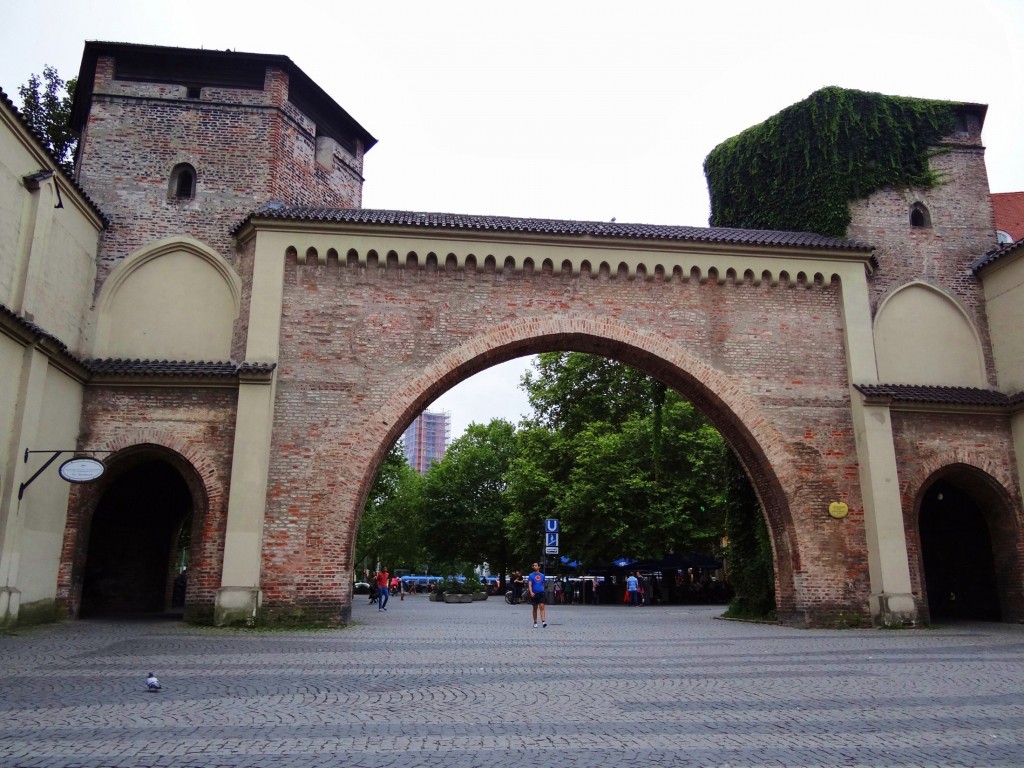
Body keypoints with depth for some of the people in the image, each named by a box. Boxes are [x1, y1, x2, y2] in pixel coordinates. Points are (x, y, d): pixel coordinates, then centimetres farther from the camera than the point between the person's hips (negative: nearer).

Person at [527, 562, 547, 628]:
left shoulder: (542, 575, 8)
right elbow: (529, 585, -9)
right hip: (534, 594, -1)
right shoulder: (531, 575, 0)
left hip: (541, 593, 1)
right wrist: (531, 592, -23)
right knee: (535, 608, 8)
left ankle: (543, 621, -20)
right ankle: (535, 623, 17)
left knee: (542, 607, -12)